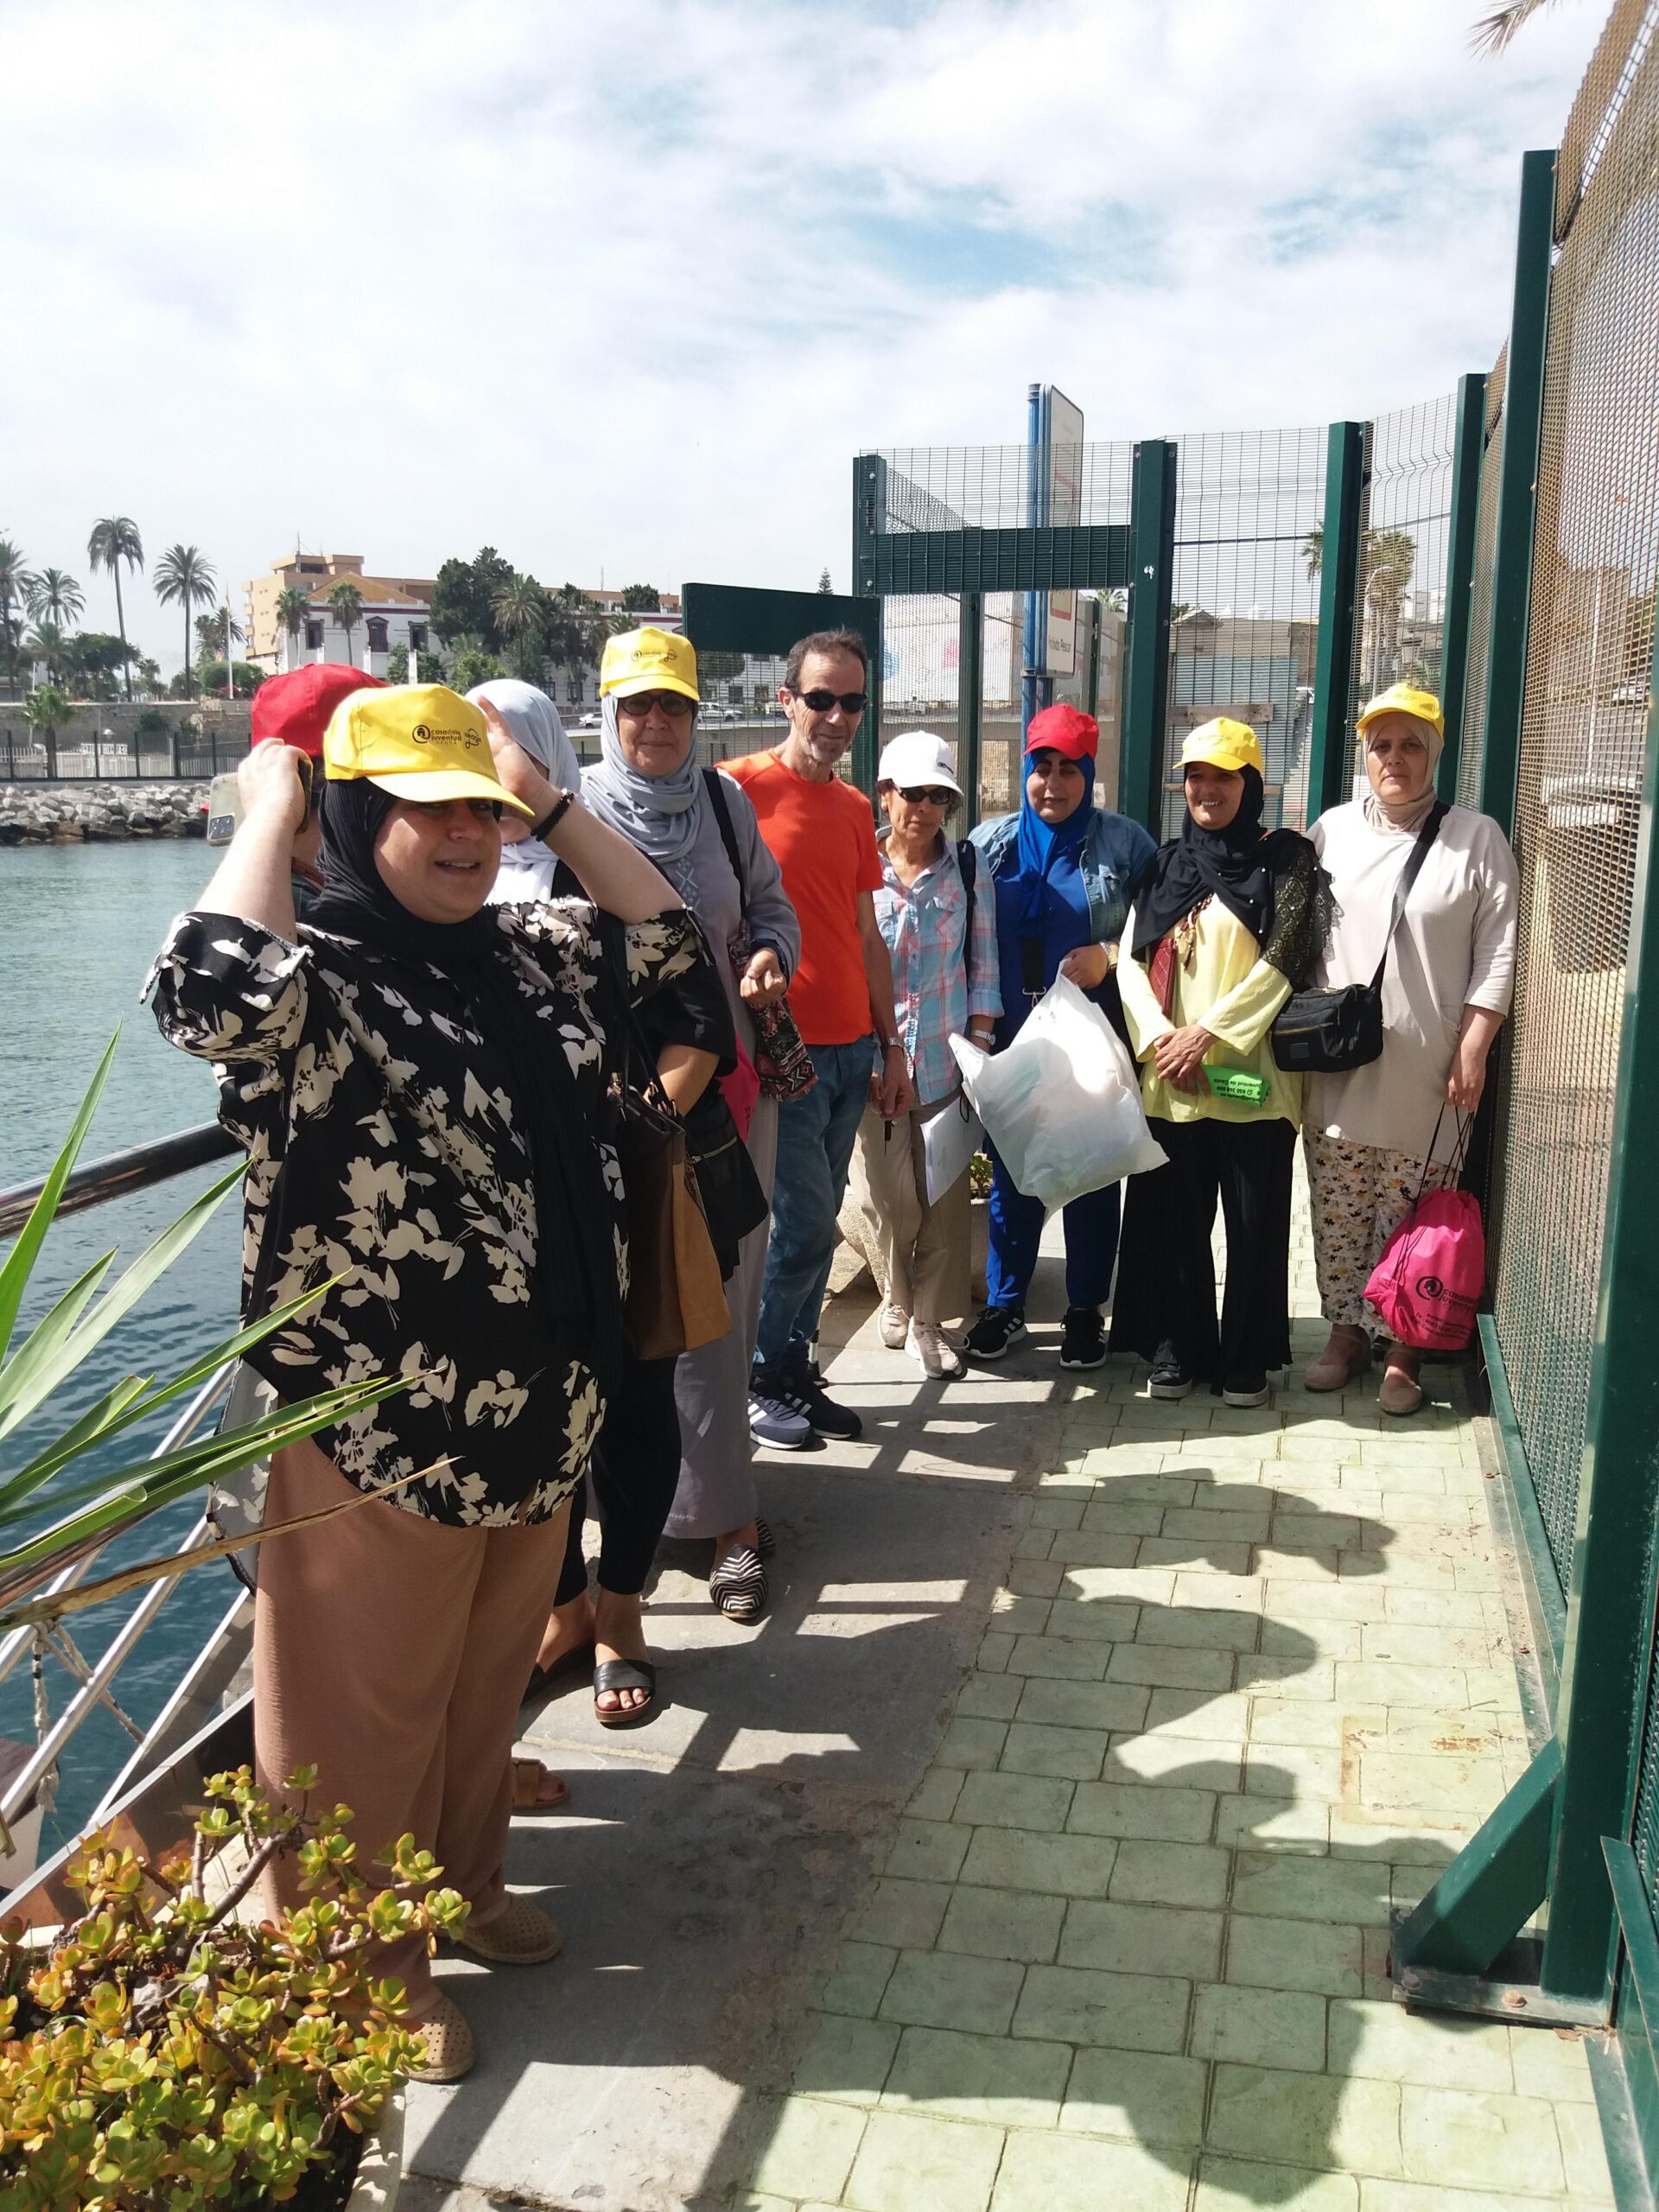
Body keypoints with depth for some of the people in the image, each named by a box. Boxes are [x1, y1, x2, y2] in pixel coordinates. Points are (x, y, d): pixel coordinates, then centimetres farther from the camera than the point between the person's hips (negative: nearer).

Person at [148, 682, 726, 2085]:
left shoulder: (530, 956, 5)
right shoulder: (315, 981, -17)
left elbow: (670, 945, 10)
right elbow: (211, 988, -38)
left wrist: (554, 805, 4)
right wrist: (272, 807, -24)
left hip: (542, 1409, 7)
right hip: (385, 1430, -7)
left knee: (491, 1677, 25)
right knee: (373, 1708, 13)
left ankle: (468, 1885, 48)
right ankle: (366, 1968, 35)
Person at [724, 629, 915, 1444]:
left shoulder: (855, 808, 14)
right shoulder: (741, 786, -7)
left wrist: (891, 1048, 16)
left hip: (851, 1049, 6)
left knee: (815, 1225, 11)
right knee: (805, 1224, -4)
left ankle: (794, 1369, 23)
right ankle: (759, 1375, 14)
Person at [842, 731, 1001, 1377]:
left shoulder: (967, 866, 3)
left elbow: (983, 964, 5)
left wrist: (980, 1045, -1)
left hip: (945, 1059, 1)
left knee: (944, 1195, 4)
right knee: (887, 1199, 1)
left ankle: (930, 1320, 20)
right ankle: (896, 1299, 29)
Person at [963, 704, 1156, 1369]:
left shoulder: (1124, 842, 0)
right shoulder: (989, 842, 5)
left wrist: (1109, 957, -14)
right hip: (1012, 1039, 2)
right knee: (1011, 1172, 8)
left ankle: (1086, 1310, 21)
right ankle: (1003, 1306, 22)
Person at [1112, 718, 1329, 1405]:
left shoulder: (1284, 859, 2)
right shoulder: (1166, 864, 14)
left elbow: (1283, 961, -8)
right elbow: (1131, 960, 6)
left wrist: (1207, 1032, -14)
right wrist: (1161, 1038, -9)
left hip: (1250, 1075, -3)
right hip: (1169, 1080, 3)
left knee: (1254, 1222, 3)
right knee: (1172, 1218, 7)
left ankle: (1245, 1361, 15)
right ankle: (1174, 1353, 19)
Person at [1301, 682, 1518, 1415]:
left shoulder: (1477, 838, 0)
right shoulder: (1331, 830, 8)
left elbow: (1497, 953, -2)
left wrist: (1472, 1051, -7)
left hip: (1426, 1075, -2)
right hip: (1336, 1067, 3)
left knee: (1414, 1218, 1)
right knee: (1338, 1215, 8)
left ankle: (1404, 1351, 15)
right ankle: (1345, 1331, 24)